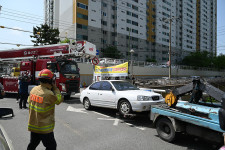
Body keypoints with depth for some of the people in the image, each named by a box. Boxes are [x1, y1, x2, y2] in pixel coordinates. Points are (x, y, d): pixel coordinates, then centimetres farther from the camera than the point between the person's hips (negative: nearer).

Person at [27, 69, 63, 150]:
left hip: (33, 125, 8)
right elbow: (59, 100, -10)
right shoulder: (49, 94, -25)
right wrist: (55, 88, -6)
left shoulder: (34, 89, -3)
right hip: (44, 127, -7)